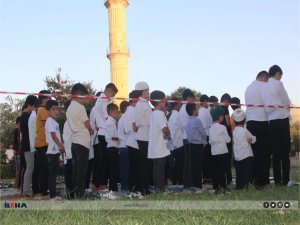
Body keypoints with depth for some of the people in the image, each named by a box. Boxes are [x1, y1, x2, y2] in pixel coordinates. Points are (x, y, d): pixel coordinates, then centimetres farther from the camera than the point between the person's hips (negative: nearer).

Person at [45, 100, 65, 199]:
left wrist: (60, 147, 12)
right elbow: (53, 136, -15)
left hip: (55, 150, 9)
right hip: (52, 151, -9)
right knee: (52, 173, -7)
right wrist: (61, 146, -12)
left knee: (54, 172, 11)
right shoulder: (50, 121, -10)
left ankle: (53, 193, 16)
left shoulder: (55, 122, 18)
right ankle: (52, 194, -5)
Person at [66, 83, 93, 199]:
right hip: (82, 141, -8)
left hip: (74, 140, 8)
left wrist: (87, 130, 12)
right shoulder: (80, 107, -11)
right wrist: (91, 131, 14)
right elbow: (87, 124, -6)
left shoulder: (69, 108, 13)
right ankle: (80, 193, -4)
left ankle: (74, 192, 13)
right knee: (82, 169, -5)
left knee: (75, 168, 10)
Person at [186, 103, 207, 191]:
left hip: (191, 145, 7)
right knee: (198, 167, -4)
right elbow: (204, 133, -8)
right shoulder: (197, 120, -13)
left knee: (193, 166, 10)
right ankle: (198, 187, -2)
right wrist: (204, 141, 12)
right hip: (198, 146, -7)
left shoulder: (188, 122, 9)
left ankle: (194, 185, 15)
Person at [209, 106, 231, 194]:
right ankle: (223, 187, 4)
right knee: (222, 170, 0)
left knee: (215, 170, 7)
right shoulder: (222, 127, -10)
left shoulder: (211, 128, 5)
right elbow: (228, 140, -5)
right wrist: (229, 138, 15)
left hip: (214, 152, 5)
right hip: (222, 151, -5)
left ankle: (216, 188, 9)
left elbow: (210, 141, 9)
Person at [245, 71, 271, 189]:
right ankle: (263, 180, -3)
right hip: (262, 122, -7)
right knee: (265, 152, -3)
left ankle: (254, 179, 11)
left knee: (254, 152, 9)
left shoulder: (248, 87, 19)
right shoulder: (264, 86, -5)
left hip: (250, 122, 7)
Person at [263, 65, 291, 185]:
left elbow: (266, 104, 9)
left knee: (276, 151, 7)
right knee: (285, 151, -3)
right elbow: (287, 102, -6)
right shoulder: (278, 83, -5)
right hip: (282, 118, -6)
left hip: (271, 120, 6)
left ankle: (277, 179, 7)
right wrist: (286, 106, 15)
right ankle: (286, 179, -5)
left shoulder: (265, 87, 12)